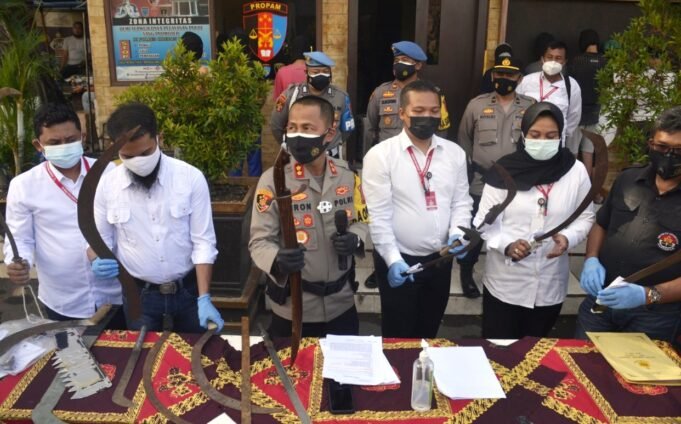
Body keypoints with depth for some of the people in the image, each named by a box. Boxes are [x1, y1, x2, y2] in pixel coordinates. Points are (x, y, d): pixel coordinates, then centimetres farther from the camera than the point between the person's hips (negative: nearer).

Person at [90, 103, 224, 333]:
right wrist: (97, 261, -20)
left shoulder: (191, 178, -14)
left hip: (188, 289, 0)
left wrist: (204, 298, -17)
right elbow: (98, 238, 4)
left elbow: (203, 242, -11)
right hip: (139, 293, 1)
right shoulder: (106, 185, -8)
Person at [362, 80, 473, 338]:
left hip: (439, 259, 4)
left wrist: (457, 233, -12)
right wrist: (393, 258, -20)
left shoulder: (454, 153, 3)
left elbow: (461, 201, 6)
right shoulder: (380, 155, -11)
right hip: (399, 260, -4)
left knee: (429, 332, 21)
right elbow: (379, 214, -14)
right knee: (398, 336, 12)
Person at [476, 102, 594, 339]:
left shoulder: (576, 171, -3)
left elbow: (585, 218, 5)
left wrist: (568, 238, -15)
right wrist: (507, 245, -24)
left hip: (550, 286, 2)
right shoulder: (506, 170, -9)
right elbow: (485, 220, -7)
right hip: (505, 284, -2)